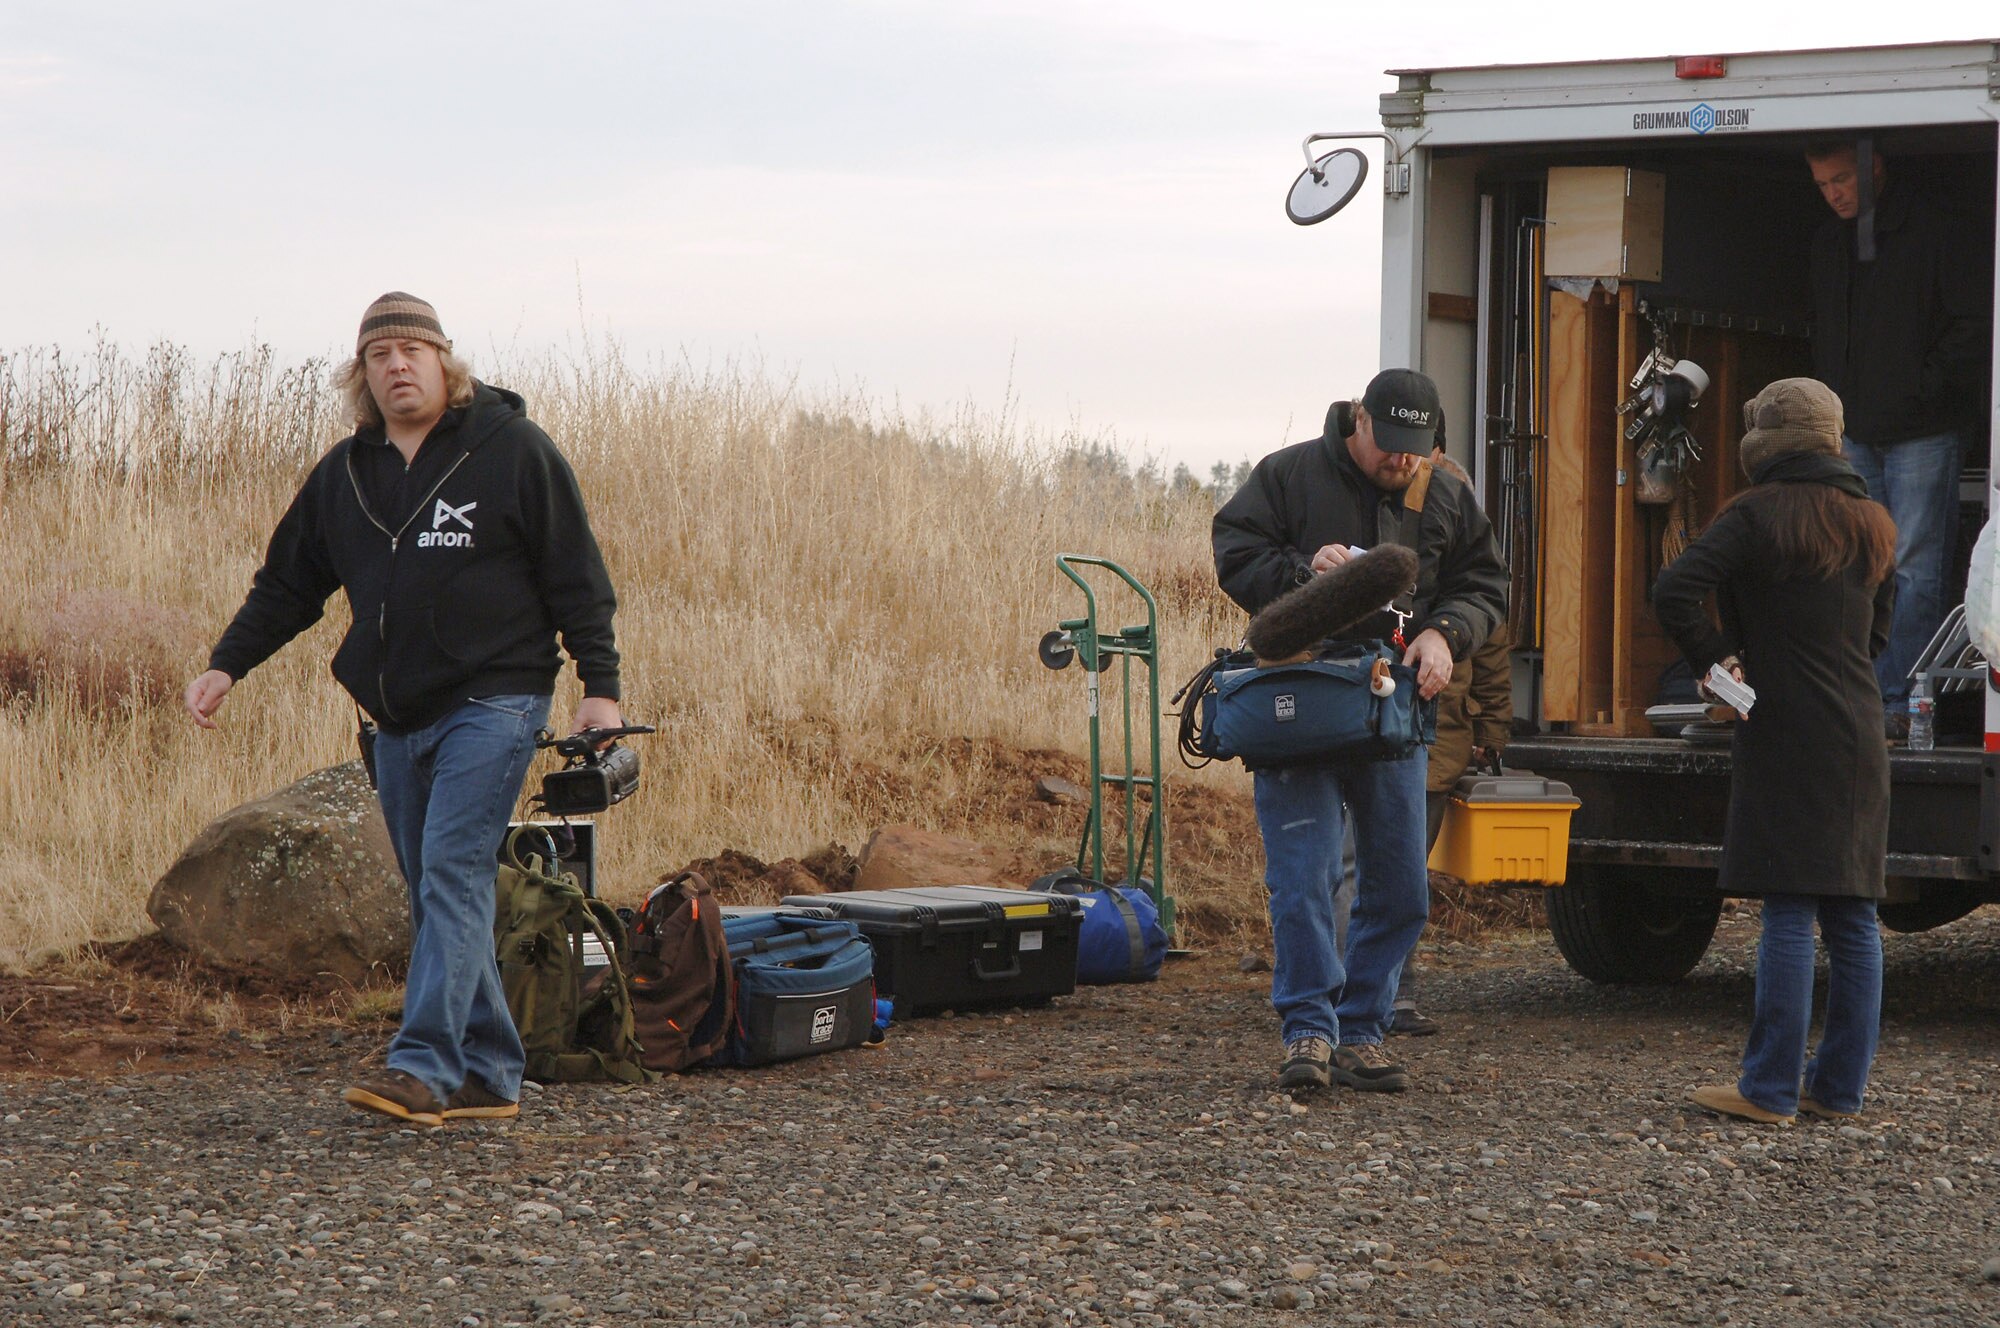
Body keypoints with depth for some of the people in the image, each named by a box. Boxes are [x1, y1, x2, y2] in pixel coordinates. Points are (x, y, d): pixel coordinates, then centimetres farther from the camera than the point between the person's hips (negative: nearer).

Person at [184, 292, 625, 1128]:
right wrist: (226, 666, 11)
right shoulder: (344, 474, 12)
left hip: (493, 705, -6)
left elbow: (576, 577, -2)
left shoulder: (511, 450, -3)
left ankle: (424, 1065, -22)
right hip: (397, 718, 6)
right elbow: (288, 584, 20)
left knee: (452, 873, -16)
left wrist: (599, 687, -7)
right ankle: (488, 1075, 11)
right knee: (435, 892, 6)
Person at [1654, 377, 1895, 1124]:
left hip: (1785, 741, -6)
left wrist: (1712, 661, -7)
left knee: (1790, 913, -7)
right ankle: (1840, 1087, 11)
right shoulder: (1872, 525, 13)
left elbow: (1674, 592, -19)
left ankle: (1770, 1090, -5)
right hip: (1859, 741, 6)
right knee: (1851, 915, 7)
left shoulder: (1758, 516, -8)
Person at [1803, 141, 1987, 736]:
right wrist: (1830, 413, 15)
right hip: (1855, 435, 7)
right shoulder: (1828, 243, 12)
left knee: (1916, 569, -5)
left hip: (1921, 434, -7)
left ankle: (1900, 701, -6)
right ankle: (1872, 699, 10)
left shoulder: (1930, 231, -10)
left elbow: (1976, 319, -11)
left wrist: (1929, 384, -13)